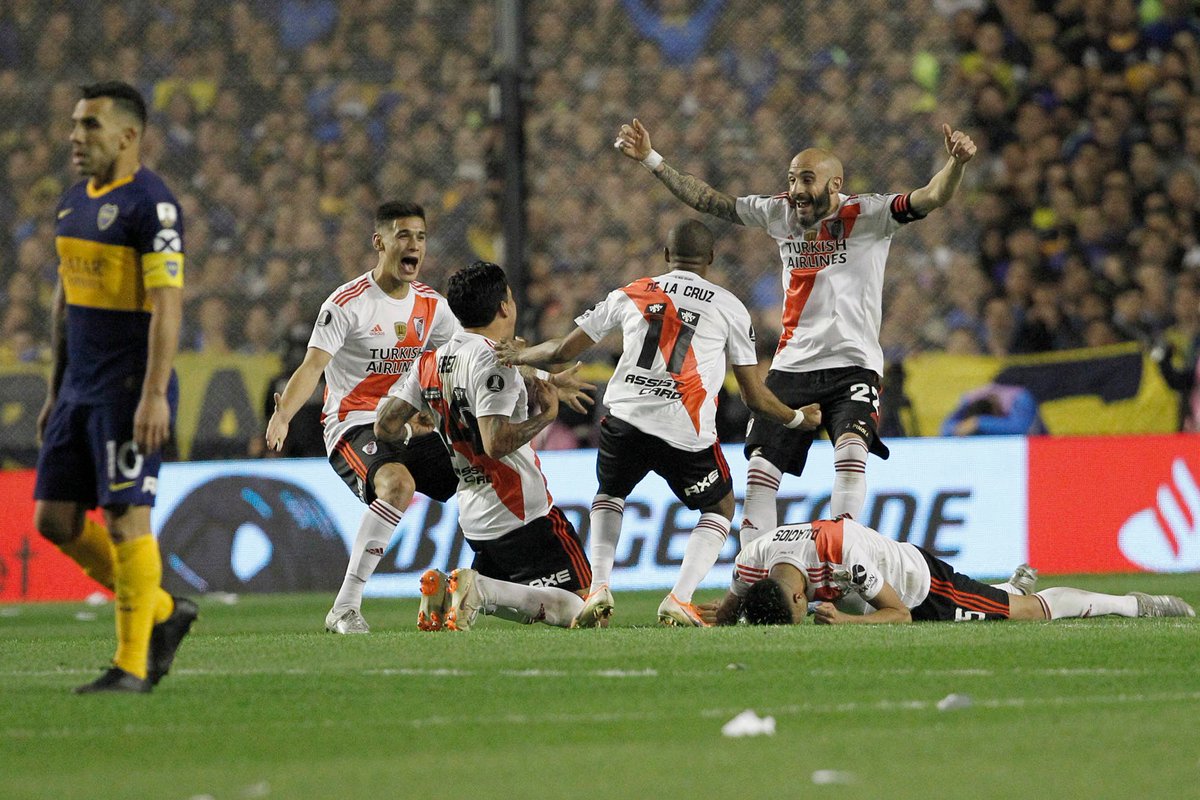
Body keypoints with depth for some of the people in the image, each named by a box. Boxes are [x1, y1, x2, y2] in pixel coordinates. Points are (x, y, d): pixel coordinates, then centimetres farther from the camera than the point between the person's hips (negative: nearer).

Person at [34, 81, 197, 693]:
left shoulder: (149, 204, -13)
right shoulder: (73, 202, 14)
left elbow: (168, 303, -19)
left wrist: (155, 395, -24)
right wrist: (55, 393, 20)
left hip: (129, 389, -9)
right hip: (80, 390, 9)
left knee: (124, 517, -7)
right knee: (56, 519, 7)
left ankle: (132, 665, 1)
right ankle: (163, 612, 20)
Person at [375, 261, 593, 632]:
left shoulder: (431, 362, 8)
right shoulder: (492, 360, -15)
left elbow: (386, 427, 6)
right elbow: (496, 443, -24)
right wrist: (547, 414, -10)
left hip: (475, 518, 8)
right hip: (522, 515, -8)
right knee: (574, 609, -5)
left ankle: (446, 589, -4)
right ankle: (478, 589, -23)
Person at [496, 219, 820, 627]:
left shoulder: (630, 295, 15)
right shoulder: (729, 307, 11)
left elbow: (564, 351, 23)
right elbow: (754, 396, 13)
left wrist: (518, 356, 42)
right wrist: (797, 418, 32)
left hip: (626, 418, 2)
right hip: (687, 433, -2)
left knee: (609, 495, 31)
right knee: (720, 509, 23)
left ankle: (599, 588, 11)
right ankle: (679, 601, 3)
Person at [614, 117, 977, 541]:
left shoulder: (866, 215, -7)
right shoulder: (780, 213, 7)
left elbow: (931, 197, -20)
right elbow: (708, 201, 16)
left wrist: (956, 163, -40)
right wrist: (650, 159, 14)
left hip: (852, 366, -5)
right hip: (791, 367, 5)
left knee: (851, 451, -27)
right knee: (760, 472, -2)